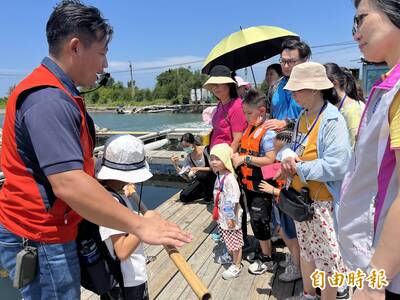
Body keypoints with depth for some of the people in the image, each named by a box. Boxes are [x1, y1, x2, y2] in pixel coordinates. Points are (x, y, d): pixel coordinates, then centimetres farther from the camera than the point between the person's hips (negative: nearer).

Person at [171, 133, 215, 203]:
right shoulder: (188, 158, -1)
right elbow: (184, 175, -5)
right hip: (202, 182, 5)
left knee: (200, 175, -37)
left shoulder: (205, 150, -17)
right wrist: (175, 165, -18)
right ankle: (206, 193, 6)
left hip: (212, 178, -5)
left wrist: (198, 169, -30)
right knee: (183, 197, -12)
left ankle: (209, 195, -11)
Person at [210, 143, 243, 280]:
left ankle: (236, 267, 26)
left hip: (231, 217, -8)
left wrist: (231, 217, -20)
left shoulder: (229, 178, -26)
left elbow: (233, 200, -25)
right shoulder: (219, 176, 2)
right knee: (228, 242, 25)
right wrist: (218, 214, 19)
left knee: (235, 243, 10)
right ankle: (232, 258, 45)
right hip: (222, 216, 8)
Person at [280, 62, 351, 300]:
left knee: (328, 256, 8)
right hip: (301, 198, 8)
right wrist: (289, 161, -7)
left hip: (323, 201, -8)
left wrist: (299, 169, -20)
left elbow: (337, 165, -26)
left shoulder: (332, 120, -18)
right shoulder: (302, 116, 8)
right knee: (306, 249, 23)